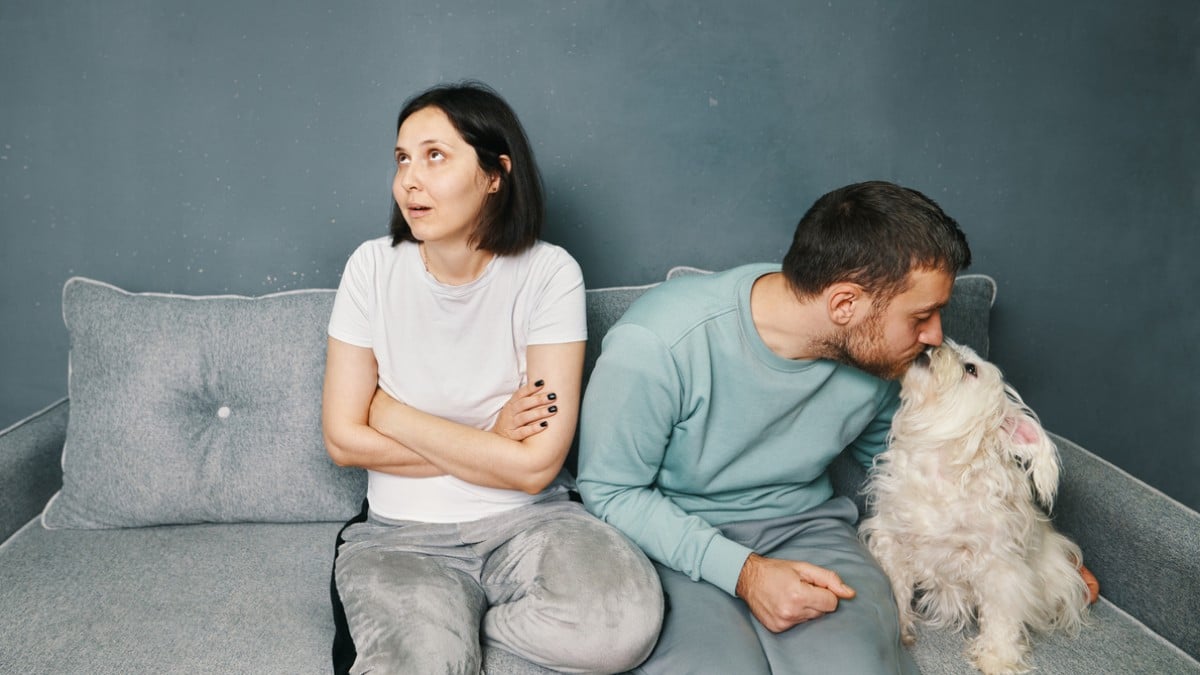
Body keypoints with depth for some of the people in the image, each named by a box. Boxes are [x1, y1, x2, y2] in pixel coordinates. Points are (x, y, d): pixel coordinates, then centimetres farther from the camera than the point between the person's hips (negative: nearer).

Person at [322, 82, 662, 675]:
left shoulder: (548, 274, -10)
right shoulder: (374, 267, -4)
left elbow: (536, 465, -15)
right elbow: (344, 438, -5)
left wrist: (389, 411, -11)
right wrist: (489, 444, -9)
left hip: (526, 521, 2)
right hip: (403, 535, -1)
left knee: (625, 619, -28)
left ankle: (432, 621, -6)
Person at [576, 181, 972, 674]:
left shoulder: (876, 346, -6)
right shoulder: (655, 344, -25)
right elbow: (609, 491, -14)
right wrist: (743, 572, -23)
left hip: (803, 523, 3)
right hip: (675, 537, -2)